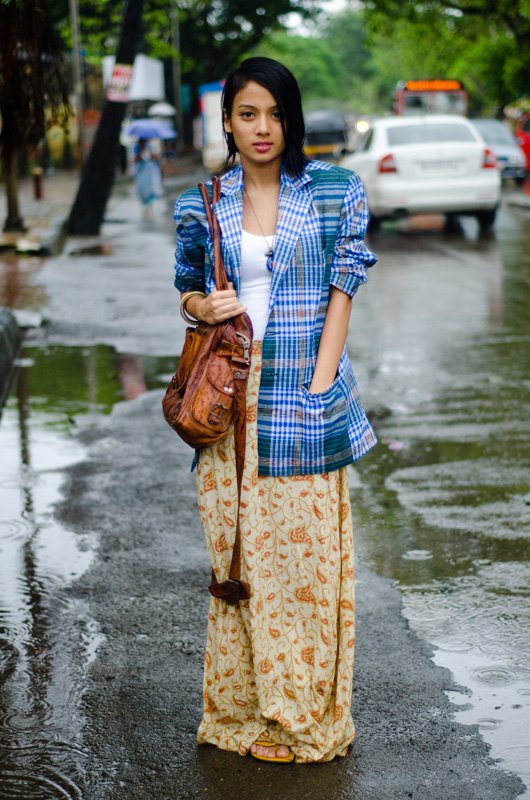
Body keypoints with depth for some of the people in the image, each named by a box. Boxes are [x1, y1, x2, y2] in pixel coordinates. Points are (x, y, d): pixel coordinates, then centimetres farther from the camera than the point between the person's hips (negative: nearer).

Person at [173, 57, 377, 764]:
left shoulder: (336, 191, 2)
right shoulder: (202, 205, 7)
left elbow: (344, 288, -1)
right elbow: (186, 287, 17)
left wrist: (318, 386, -9)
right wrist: (203, 308, -7)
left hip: (305, 398, -2)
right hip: (230, 398, 2)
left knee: (310, 553, 1)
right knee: (238, 555, 5)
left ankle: (309, 716, 15)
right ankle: (248, 711, 18)